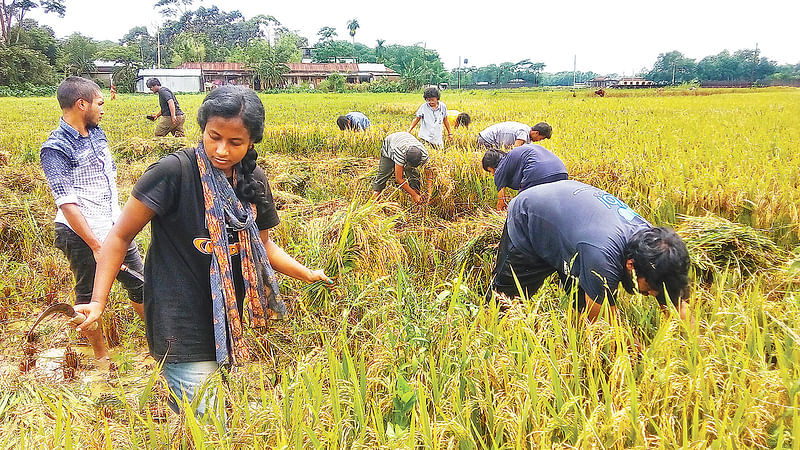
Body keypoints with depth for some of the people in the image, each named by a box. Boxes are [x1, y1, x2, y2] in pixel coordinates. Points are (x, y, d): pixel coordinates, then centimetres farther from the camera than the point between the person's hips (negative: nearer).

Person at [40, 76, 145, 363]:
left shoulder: (96, 133, 6)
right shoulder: (56, 150, -17)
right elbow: (67, 204, -21)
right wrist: (97, 246, -22)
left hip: (115, 230, 7)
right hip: (82, 236, -7)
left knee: (139, 283, 14)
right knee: (89, 296, 10)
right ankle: (101, 356, 27)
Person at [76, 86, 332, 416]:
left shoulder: (253, 181, 1)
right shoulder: (175, 171, -18)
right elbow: (120, 236, -11)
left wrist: (307, 274, 8)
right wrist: (98, 302, -18)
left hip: (227, 324, 6)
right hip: (184, 331, -6)